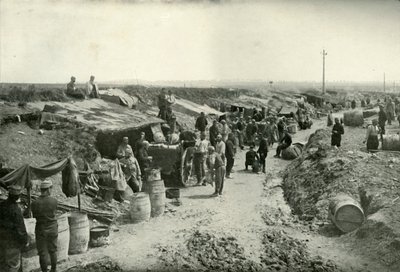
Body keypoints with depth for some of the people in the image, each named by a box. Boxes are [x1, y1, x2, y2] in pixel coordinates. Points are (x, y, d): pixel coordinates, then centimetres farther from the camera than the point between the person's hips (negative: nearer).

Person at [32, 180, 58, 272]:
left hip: (41, 230, -2)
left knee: (42, 253, 12)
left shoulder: (35, 203, -17)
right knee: (53, 251, 20)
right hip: (53, 229, 2)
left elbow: (35, 216, -1)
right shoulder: (54, 201, -15)